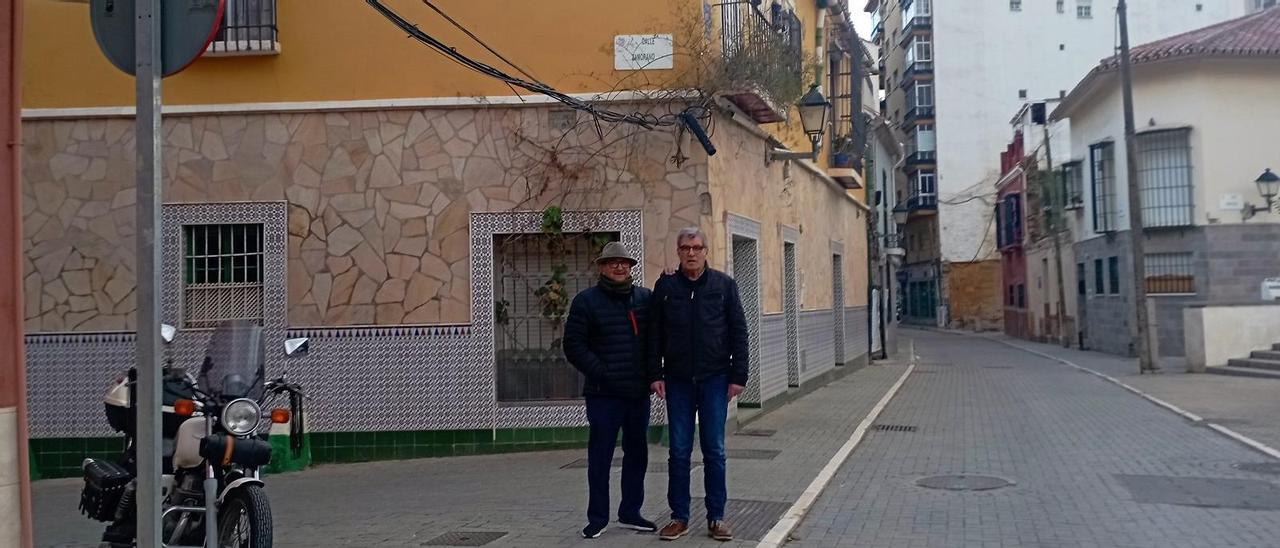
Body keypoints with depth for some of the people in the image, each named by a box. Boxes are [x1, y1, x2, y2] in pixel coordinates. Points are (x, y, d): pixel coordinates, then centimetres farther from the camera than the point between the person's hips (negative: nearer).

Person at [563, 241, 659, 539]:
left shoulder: (645, 297, 8)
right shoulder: (586, 300, -2)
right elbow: (574, 345, -6)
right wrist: (601, 373, -12)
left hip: (638, 392, 4)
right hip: (603, 394, -4)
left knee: (637, 454, 11)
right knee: (600, 456, 2)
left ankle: (630, 513, 24)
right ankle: (597, 517, 13)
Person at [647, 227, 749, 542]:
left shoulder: (724, 285, 2)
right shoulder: (665, 287, 4)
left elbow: (738, 332, 2)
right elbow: (654, 335, 6)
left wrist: (738, 376, -3)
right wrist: (655, 375, -1)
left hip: (715, 380, -1)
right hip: (678, 381, 1)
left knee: (714, 451, 5)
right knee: (679, 451, 5)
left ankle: (716, 517, 15)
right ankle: (679, 517, 15)